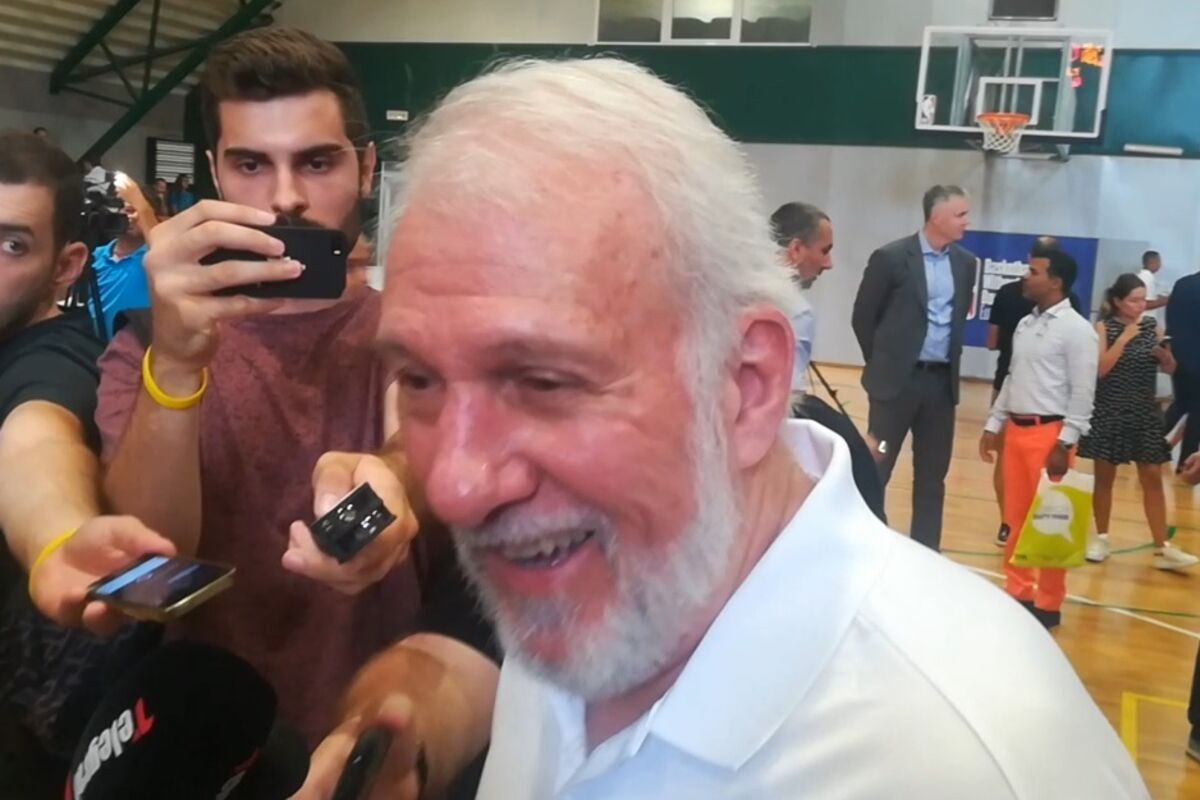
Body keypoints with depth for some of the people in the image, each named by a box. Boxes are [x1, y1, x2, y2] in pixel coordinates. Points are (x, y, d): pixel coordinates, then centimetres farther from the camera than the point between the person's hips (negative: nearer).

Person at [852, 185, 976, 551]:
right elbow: (863, 317, -2)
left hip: (942, 381, 5)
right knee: (875, 469, 2)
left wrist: (950, 361, 13)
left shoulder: (965, 263, 7)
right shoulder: (891, 257, -8)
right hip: (897, 380, -5)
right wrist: (884, 363, 3)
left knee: (933, 475, 10)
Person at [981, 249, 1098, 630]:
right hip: (1016, 429, 7)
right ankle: (1017, 592, 23)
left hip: (1050, 432, -7)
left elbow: (1082, 393, -12)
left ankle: (1048, 604, 12)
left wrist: (1065, 443, -16)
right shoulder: (1025, 324, 13)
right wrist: (994, 425, 14)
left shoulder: (1077, 330, -9)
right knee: (1016, 518, 11)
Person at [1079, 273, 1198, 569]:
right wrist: (1124, 338, -19)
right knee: (1105, 477, 7)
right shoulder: (1104, 327, -6)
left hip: (1145, 414, 3)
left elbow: (1170, 369, 7)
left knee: (1152, 479, 2)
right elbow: (1100, 368, -17)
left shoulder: (1151, 325, 5)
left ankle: (1162, 548, 5)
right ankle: (1100, 539, 20)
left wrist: (1163, 354, -14)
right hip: (1109, 413, -3)